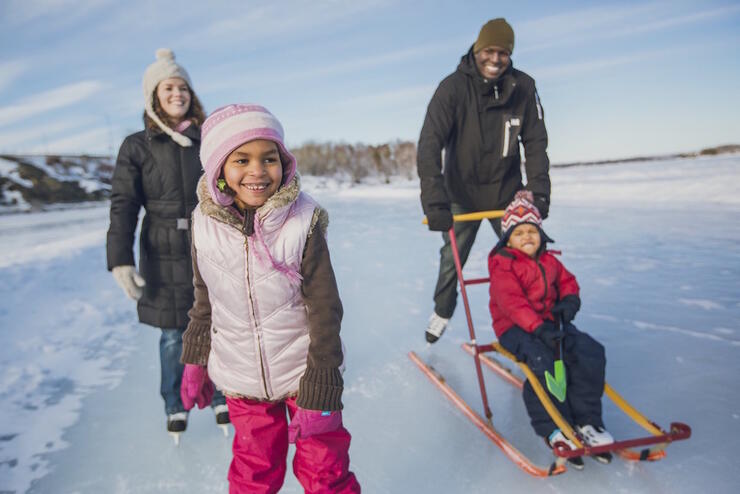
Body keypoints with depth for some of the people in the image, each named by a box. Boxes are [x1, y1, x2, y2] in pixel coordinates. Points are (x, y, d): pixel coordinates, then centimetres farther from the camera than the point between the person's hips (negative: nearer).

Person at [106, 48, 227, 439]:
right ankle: (175, 407, 29)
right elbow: (122, 205, -3)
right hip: (165, 256, -1)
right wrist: (120, 260, -11)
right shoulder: (137, 146, 1)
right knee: (174, 334, 7)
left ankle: (222, 397, 30)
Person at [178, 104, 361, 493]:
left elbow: (325, 314, -14)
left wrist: (318, 394, -13)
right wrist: (195, 362, 14)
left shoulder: (302, 222, -18)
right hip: (241, 380, 3)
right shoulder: (206, 224, -8)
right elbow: (204, 301, 7)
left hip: (303, 374, -3)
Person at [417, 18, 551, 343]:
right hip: (462, 193, -1)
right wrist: (434, 200, -32)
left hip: (507, 192, 2)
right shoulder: (453, 87, -18)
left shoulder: (523, 88, -10)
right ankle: (442, 312, 36)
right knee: (452, 258, 11)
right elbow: (430, 144, -24)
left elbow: (535, 143, -3)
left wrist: (539, 192, -11)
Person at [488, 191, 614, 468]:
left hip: (550, 322, 7)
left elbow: (567, 281, 23)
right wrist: (538, 327, -30)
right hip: (515, 327, -6)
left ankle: (587, 421, -6)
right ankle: (553, 429, -17)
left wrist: (569, 301, -2)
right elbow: (511, 302, -20)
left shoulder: (549, 260, 14)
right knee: (543, 361, -32)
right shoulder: (502, 266, -10)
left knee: (589, 352, -14)